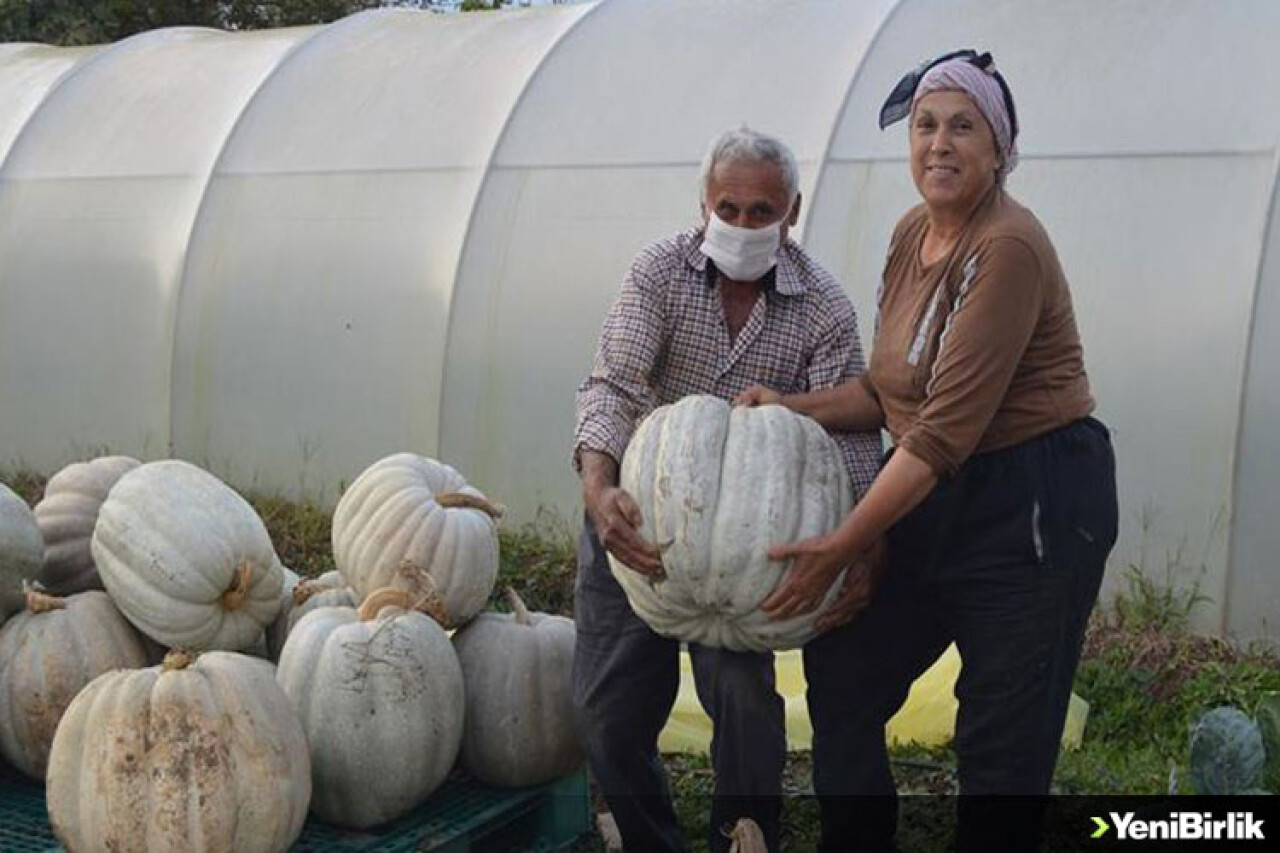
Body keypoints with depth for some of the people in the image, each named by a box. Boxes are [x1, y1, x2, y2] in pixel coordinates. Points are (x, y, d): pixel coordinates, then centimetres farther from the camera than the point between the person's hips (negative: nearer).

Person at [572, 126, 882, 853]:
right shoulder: (662, 271, -10)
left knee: (744, 698, -14)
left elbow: (846, 435, -14)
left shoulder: (824, 308, -10)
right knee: (608, 711, 5)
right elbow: (615, 386, -21)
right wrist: (598, 488, -40)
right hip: (631, 519, 1)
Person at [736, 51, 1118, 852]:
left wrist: (842, 547, -24)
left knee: (1003, 742, 4)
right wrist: (790, 407, -1)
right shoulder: (912, 233, 6)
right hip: (935, 498, 9)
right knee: (842, 672, 14)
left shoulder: (1007, 248, -21)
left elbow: (946, 431, -25)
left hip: (1035, 504, -9)